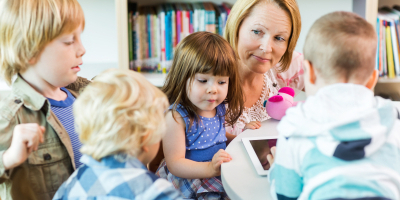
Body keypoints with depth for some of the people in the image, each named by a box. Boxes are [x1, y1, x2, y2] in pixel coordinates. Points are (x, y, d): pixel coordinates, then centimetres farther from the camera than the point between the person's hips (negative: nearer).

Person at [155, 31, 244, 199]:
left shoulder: (220, 108, 5)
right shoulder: (176, 116, -16)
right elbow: (175, 164, -20)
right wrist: (210, 168, -33)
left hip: (220, 174, 7)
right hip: (187, 180, -7)